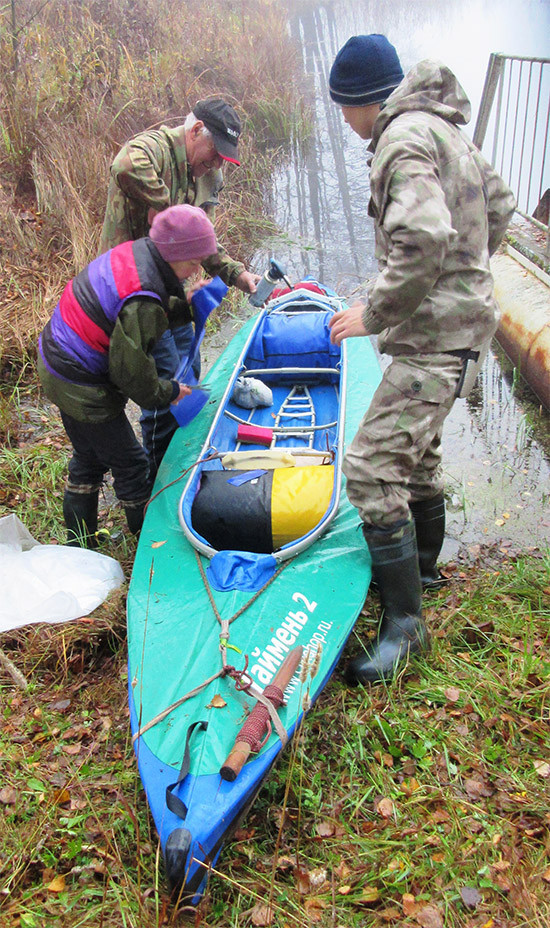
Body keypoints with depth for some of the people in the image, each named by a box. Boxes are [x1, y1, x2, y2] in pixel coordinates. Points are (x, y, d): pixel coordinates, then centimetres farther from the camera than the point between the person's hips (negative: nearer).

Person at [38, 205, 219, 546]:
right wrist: (167, 392, -9)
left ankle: (79, 545, 39)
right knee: (130, 463, 7)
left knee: (89, 458, 24)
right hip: (82, 388, -10)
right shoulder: (143, 302, -30)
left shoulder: (136, 251, -3)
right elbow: (131, 370, -24)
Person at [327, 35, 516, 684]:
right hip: (457, 319, 11)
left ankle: (404, 621, -5)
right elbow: (499, 206, 23)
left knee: (371, 466, -13)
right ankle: (422, 566, 41)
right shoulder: (441, 129, 16)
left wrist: (374, 312, -21)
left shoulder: (403, 139, -15)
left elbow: (423, 241, -31)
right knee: (416, 448, 23)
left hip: (434, 334, -11)